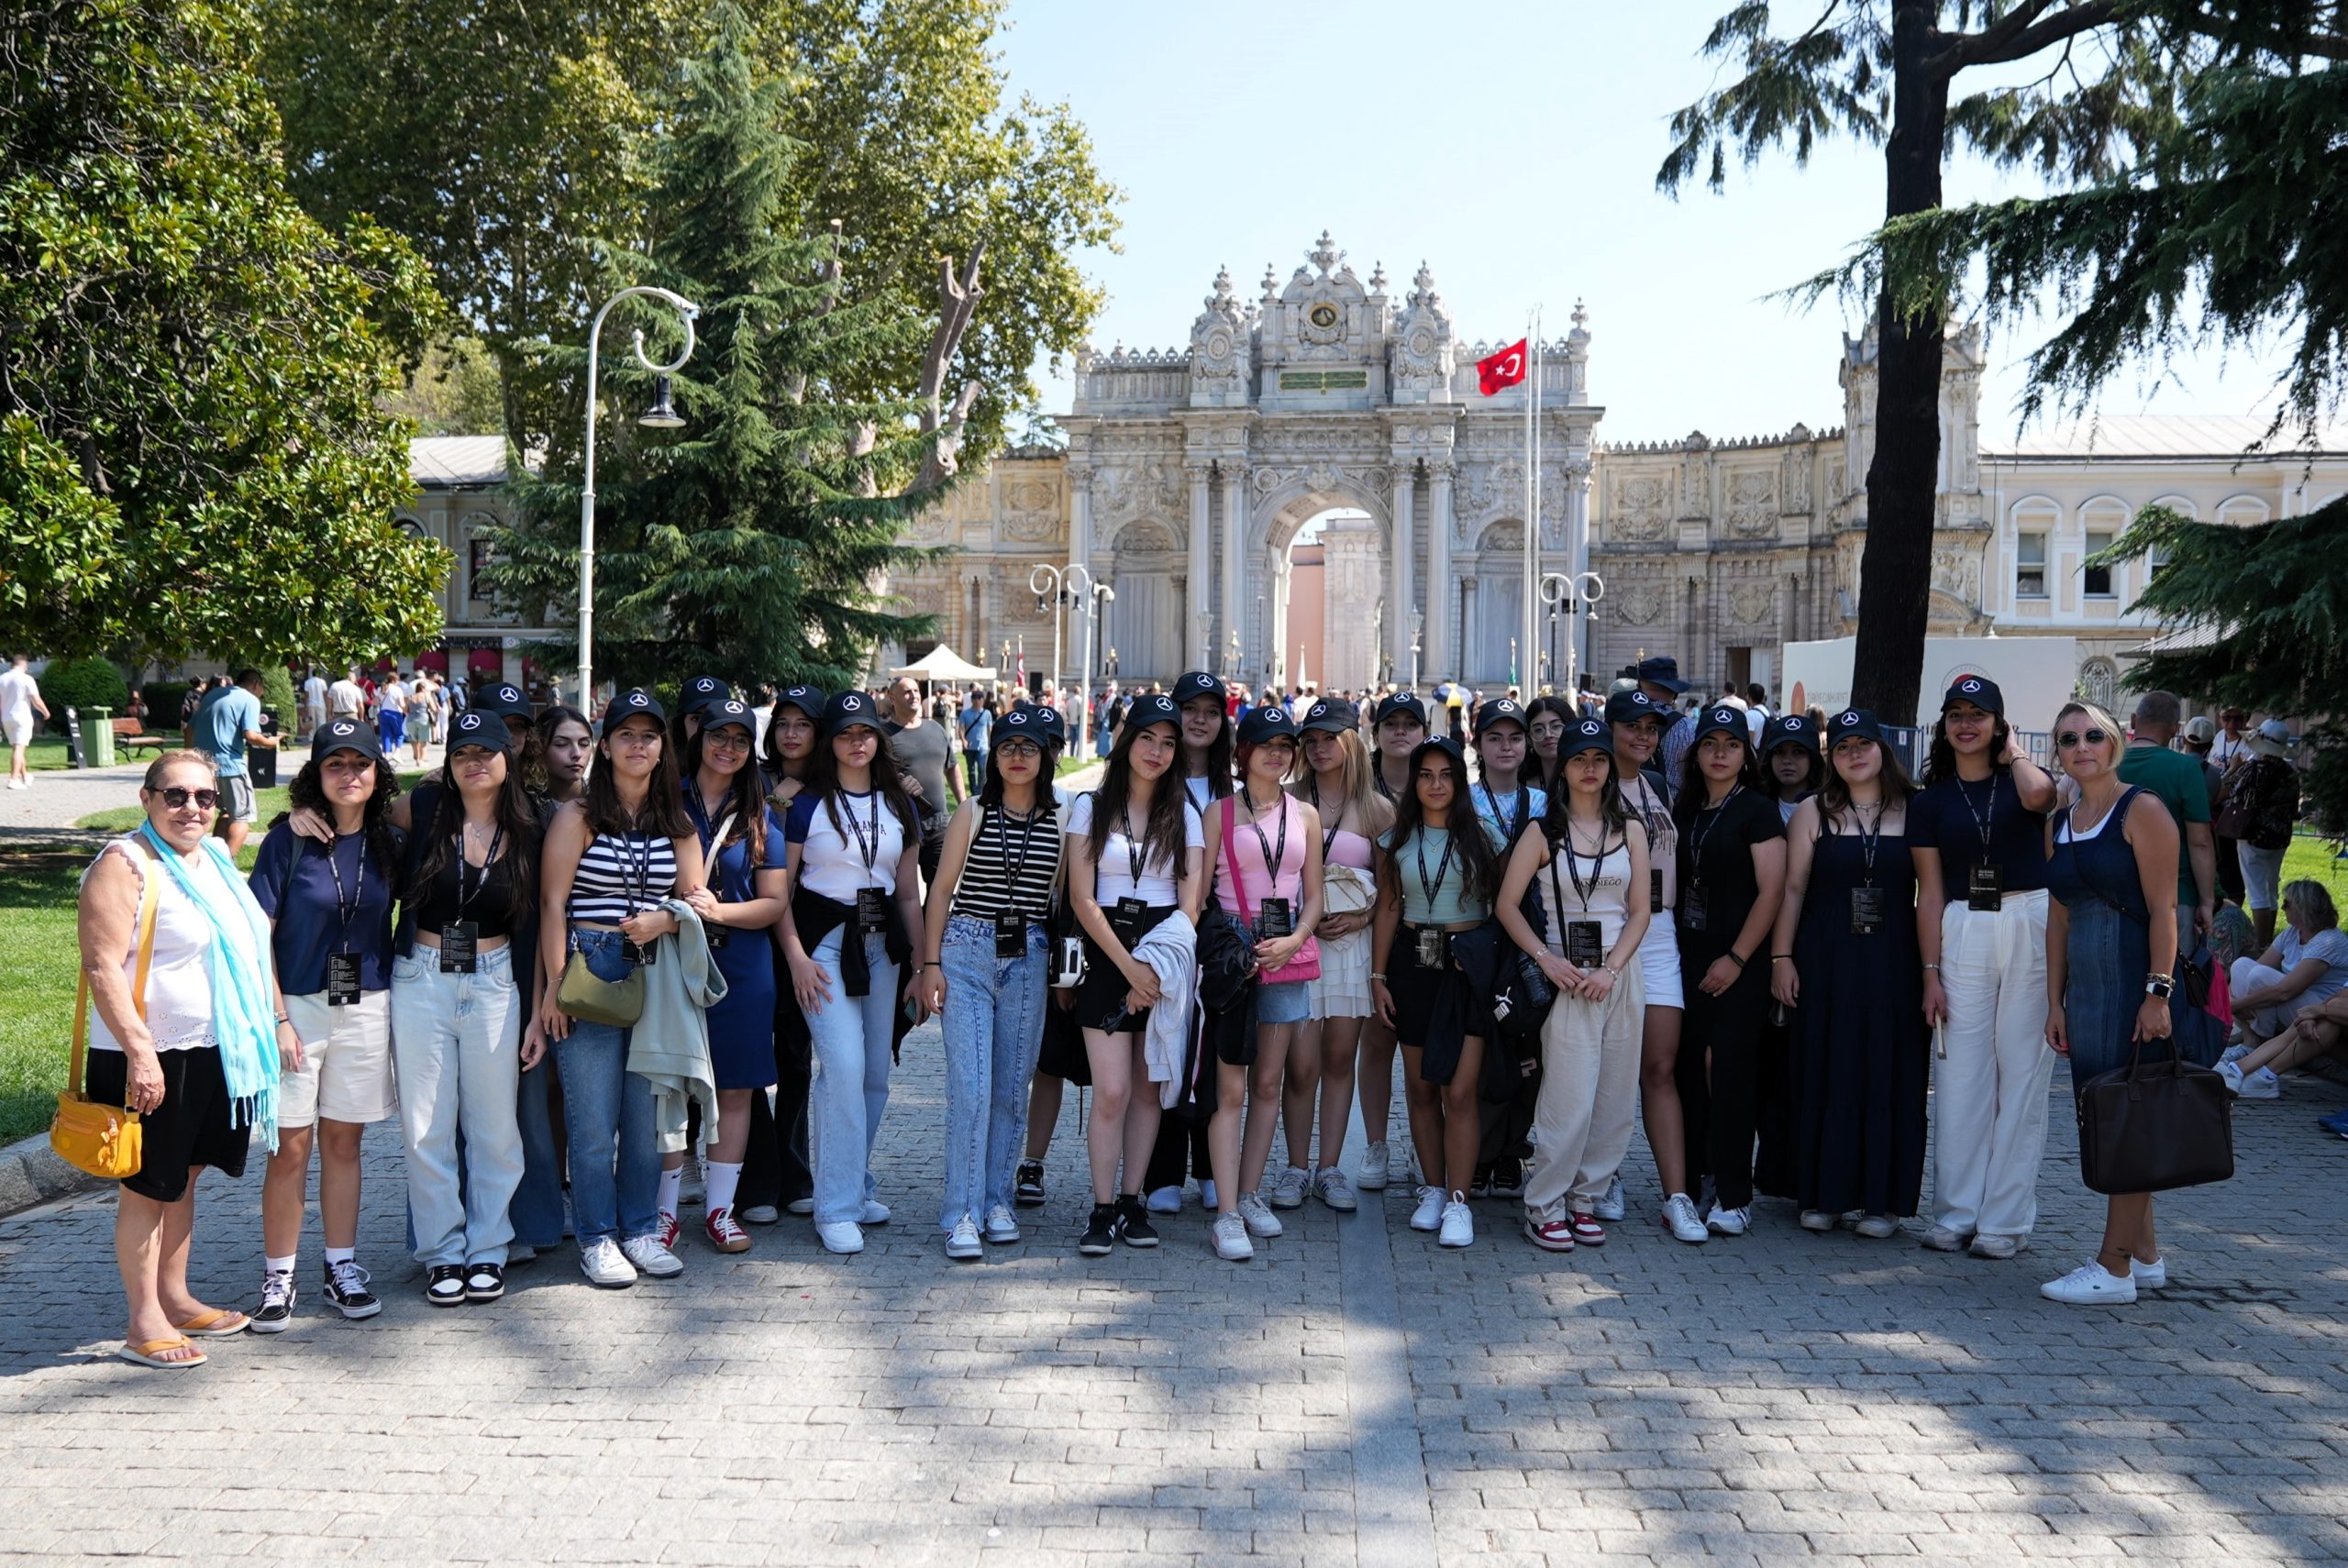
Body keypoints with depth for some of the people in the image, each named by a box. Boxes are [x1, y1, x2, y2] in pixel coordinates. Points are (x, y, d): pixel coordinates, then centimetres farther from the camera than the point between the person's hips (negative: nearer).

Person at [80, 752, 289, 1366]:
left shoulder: (215, 860, 12)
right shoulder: (125, 865, -13)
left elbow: (254, 946, 20)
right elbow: (102, 966, -19)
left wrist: (278, 1020, 16)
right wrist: (140, 1052, -23)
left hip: (216, 1053, 8)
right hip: (151, 1058, -8)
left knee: (182, 1179, 18)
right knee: (147, 1189, 2)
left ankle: (175, 1299, 29)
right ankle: (144, 1323, 12)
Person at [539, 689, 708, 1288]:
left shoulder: (676, 823, 12)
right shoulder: (578, 817, -1)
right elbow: (553, 904, -5)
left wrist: (663, 920, -11)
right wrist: (554, 985, -12)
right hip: (589, 971, -4)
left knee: (648, 1113, 7)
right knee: (593, 1119, -2)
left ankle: (641, 1229, 20)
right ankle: (597, 1238, 10)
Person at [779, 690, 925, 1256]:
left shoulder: (899, 806, 10)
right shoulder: (807, 805, -1)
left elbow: (909, 894, 14)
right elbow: (779, 890, -1)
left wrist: (921, 966, 9)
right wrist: (796, 956, -12)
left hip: (881, 943, 5)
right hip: (824, 939, -4)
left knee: (875, 1074, 6)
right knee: (843, 1067, -16)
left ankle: (857, 1187, 23)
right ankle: (837, 1209, -11)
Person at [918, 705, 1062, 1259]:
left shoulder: (1060, 820, 6)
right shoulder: (973, 813, 3)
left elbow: (1066, 896, 10)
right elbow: (941, 889, 4)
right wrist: (931, 962, -2)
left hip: (1029, 959, 2)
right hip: (967, 953, -2)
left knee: (1012, 1087, 7)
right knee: (970, 1085, -8)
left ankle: (997, 1199, 20)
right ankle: (962, 1214, -4)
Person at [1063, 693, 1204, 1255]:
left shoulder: (1183, 815, 8)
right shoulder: (1091, 807, 3)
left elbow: (1190, 903, 0)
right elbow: (1082, 899, -3)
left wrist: (1158, 970, -12)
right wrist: (1129, 965, -12)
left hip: (1166, 959, 2)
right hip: (1108, 954, -2)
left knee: (1147, 1089, 5)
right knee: (1111, 1092, -9)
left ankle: (1132, 1202, 15)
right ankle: (1103, 1210, 1)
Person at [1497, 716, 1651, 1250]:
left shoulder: (1629, 830, 10)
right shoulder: (1544, 831, 1)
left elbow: (1639, 911, 6)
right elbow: (1507, 905, -1)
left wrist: (1611, 969, -7)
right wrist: (1547, 959, -11)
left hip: (1621, 973, 4)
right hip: (1565, 974, -4)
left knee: (1614, 1099, 3)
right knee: (1570, 1100, -8)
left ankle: (1585, 1197, 17)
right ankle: (1544, 1205, 4)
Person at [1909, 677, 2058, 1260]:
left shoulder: (2022, 780, 5)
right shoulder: (1931, 800, 10)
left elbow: (2039, 795, -22)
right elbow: (1930, 892, 7)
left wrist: (2012, 754, -1)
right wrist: (1931, 974, 1)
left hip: (2031, 926, -2)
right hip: (1962, 931, 2)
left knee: (2021, 1071, 1)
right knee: (1960, 1074, 2)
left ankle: (2006, 1218, 6)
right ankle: (1956, 1213, 10)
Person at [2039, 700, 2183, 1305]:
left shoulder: (2142, 810, -7)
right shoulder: (2060, 823, 14)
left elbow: (2163, 908, -12)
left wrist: (2158, 992, -19)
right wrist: (2055, 1001, 11)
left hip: (2136, 976, -7)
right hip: (2084, 982, 7)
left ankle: (2115, 1267, 0)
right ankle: (2145, 1255, 21)